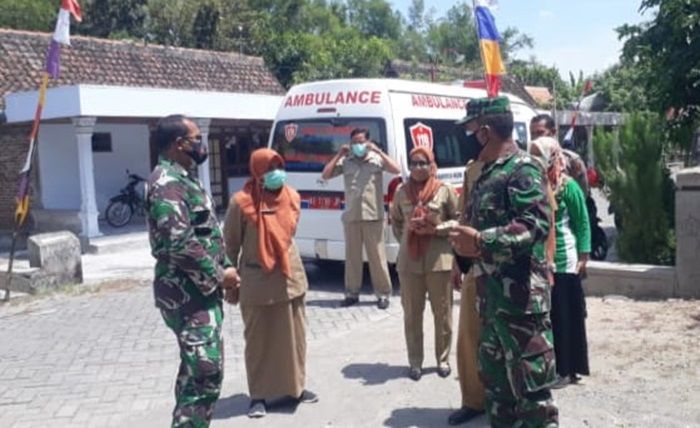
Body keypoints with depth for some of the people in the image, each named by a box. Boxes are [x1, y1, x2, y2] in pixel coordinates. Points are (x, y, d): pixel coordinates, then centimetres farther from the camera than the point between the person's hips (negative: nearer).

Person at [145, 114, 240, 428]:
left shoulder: (182, 179, 16)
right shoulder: (168, 182, -16)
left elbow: (206, 234, 21)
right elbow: (180, 243, -25)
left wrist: (225, 269, 10)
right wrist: (219, 275, -15)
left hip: (199, 291, 11)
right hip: (189, 294, -11)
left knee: (196, 371, 18)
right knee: (205, 373, -9)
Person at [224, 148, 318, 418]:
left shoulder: (292, 197, 1)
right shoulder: (241, 202, -14)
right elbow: (231, 243, -3)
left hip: (290, 277, 5)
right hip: (256, 281, -5)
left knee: (293, 336, 14)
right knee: (258, 339, 7)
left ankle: (295, 386, 30)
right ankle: (259, 395, 18)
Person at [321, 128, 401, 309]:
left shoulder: (377, 158, 1)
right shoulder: (345, 161, 5)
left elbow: (396, 170, -12)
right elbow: (325, 175, 1)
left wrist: (378, 151, -15)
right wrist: (339, 154, -5)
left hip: (373, 216, -2)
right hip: (351, 216, 2)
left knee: (377, 256, 3)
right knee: (352, 256, 10)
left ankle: (383, 294, 13)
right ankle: (352, 293, 21)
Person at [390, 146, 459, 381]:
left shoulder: (444, 190, -3)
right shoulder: (402, 192, 6)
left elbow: (459, 220, 0)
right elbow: (395, 221, 19)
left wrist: (437, 229, -12)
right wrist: (405, 240, 7)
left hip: (439, 259, -2)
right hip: (409, 261, 2)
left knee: (442, 312, 7)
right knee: (412, 313, 7)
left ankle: (443, 359, 21)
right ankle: (415, 361, 18)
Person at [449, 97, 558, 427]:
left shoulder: (523, 169, -12)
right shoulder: (487, 172, 16)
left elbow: (536, 225, -25)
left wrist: (479, 242, -24)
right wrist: (464, 248, 11)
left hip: (520, 297, -10)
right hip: (490, 295, 10)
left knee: (529, 381, -4)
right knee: (495, 377, 18)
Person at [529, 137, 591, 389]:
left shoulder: (568, 186, -6)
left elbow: (583, 223, -4)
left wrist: (583, 256, -10)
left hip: (563, 260, -5)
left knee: (564, 315, 2)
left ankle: (566, 369, 12)